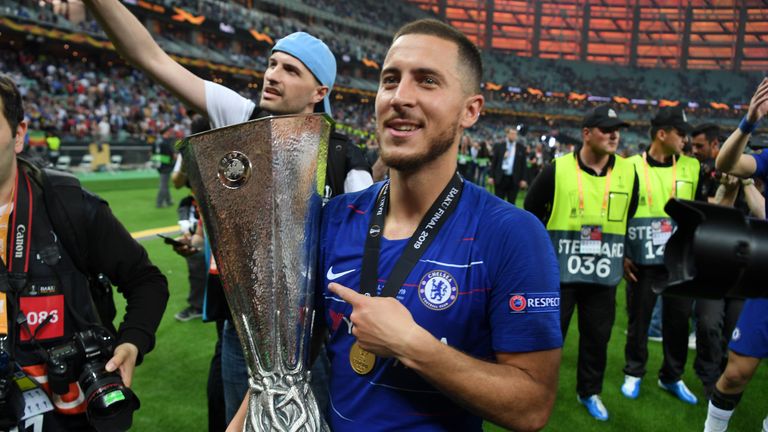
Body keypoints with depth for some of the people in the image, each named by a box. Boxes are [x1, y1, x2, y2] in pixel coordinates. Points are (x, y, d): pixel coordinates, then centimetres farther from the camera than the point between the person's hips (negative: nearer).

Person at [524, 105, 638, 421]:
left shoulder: (628, 172, 2)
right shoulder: (557, 170, -8)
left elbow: (631, 219, 16)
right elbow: (532, 211, 4)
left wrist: (623, 254, 17)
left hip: (604, 274, 3)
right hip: (559, 271, -3)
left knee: (598, 336, 13)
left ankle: (590, 392, 34)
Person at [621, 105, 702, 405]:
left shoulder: (691, 167, 4)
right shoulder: (631, 167, -5)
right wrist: (622, 255, -5)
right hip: (643, 261, -3)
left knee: (679, 321, 12)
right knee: (639, 320, 9)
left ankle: (672, 377, 30)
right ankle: (634, 374, 28)